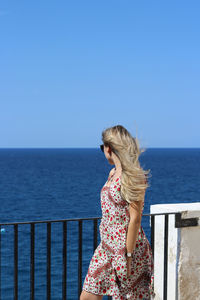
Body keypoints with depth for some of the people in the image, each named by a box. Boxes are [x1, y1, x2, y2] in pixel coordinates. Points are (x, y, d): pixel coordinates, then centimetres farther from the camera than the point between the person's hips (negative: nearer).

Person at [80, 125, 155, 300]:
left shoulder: (133, 177, -15)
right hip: (106, 247, 9)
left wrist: (128, 255, -20)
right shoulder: (113, 173, 12)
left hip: (126, 247, -9)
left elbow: (135, 219, -18)